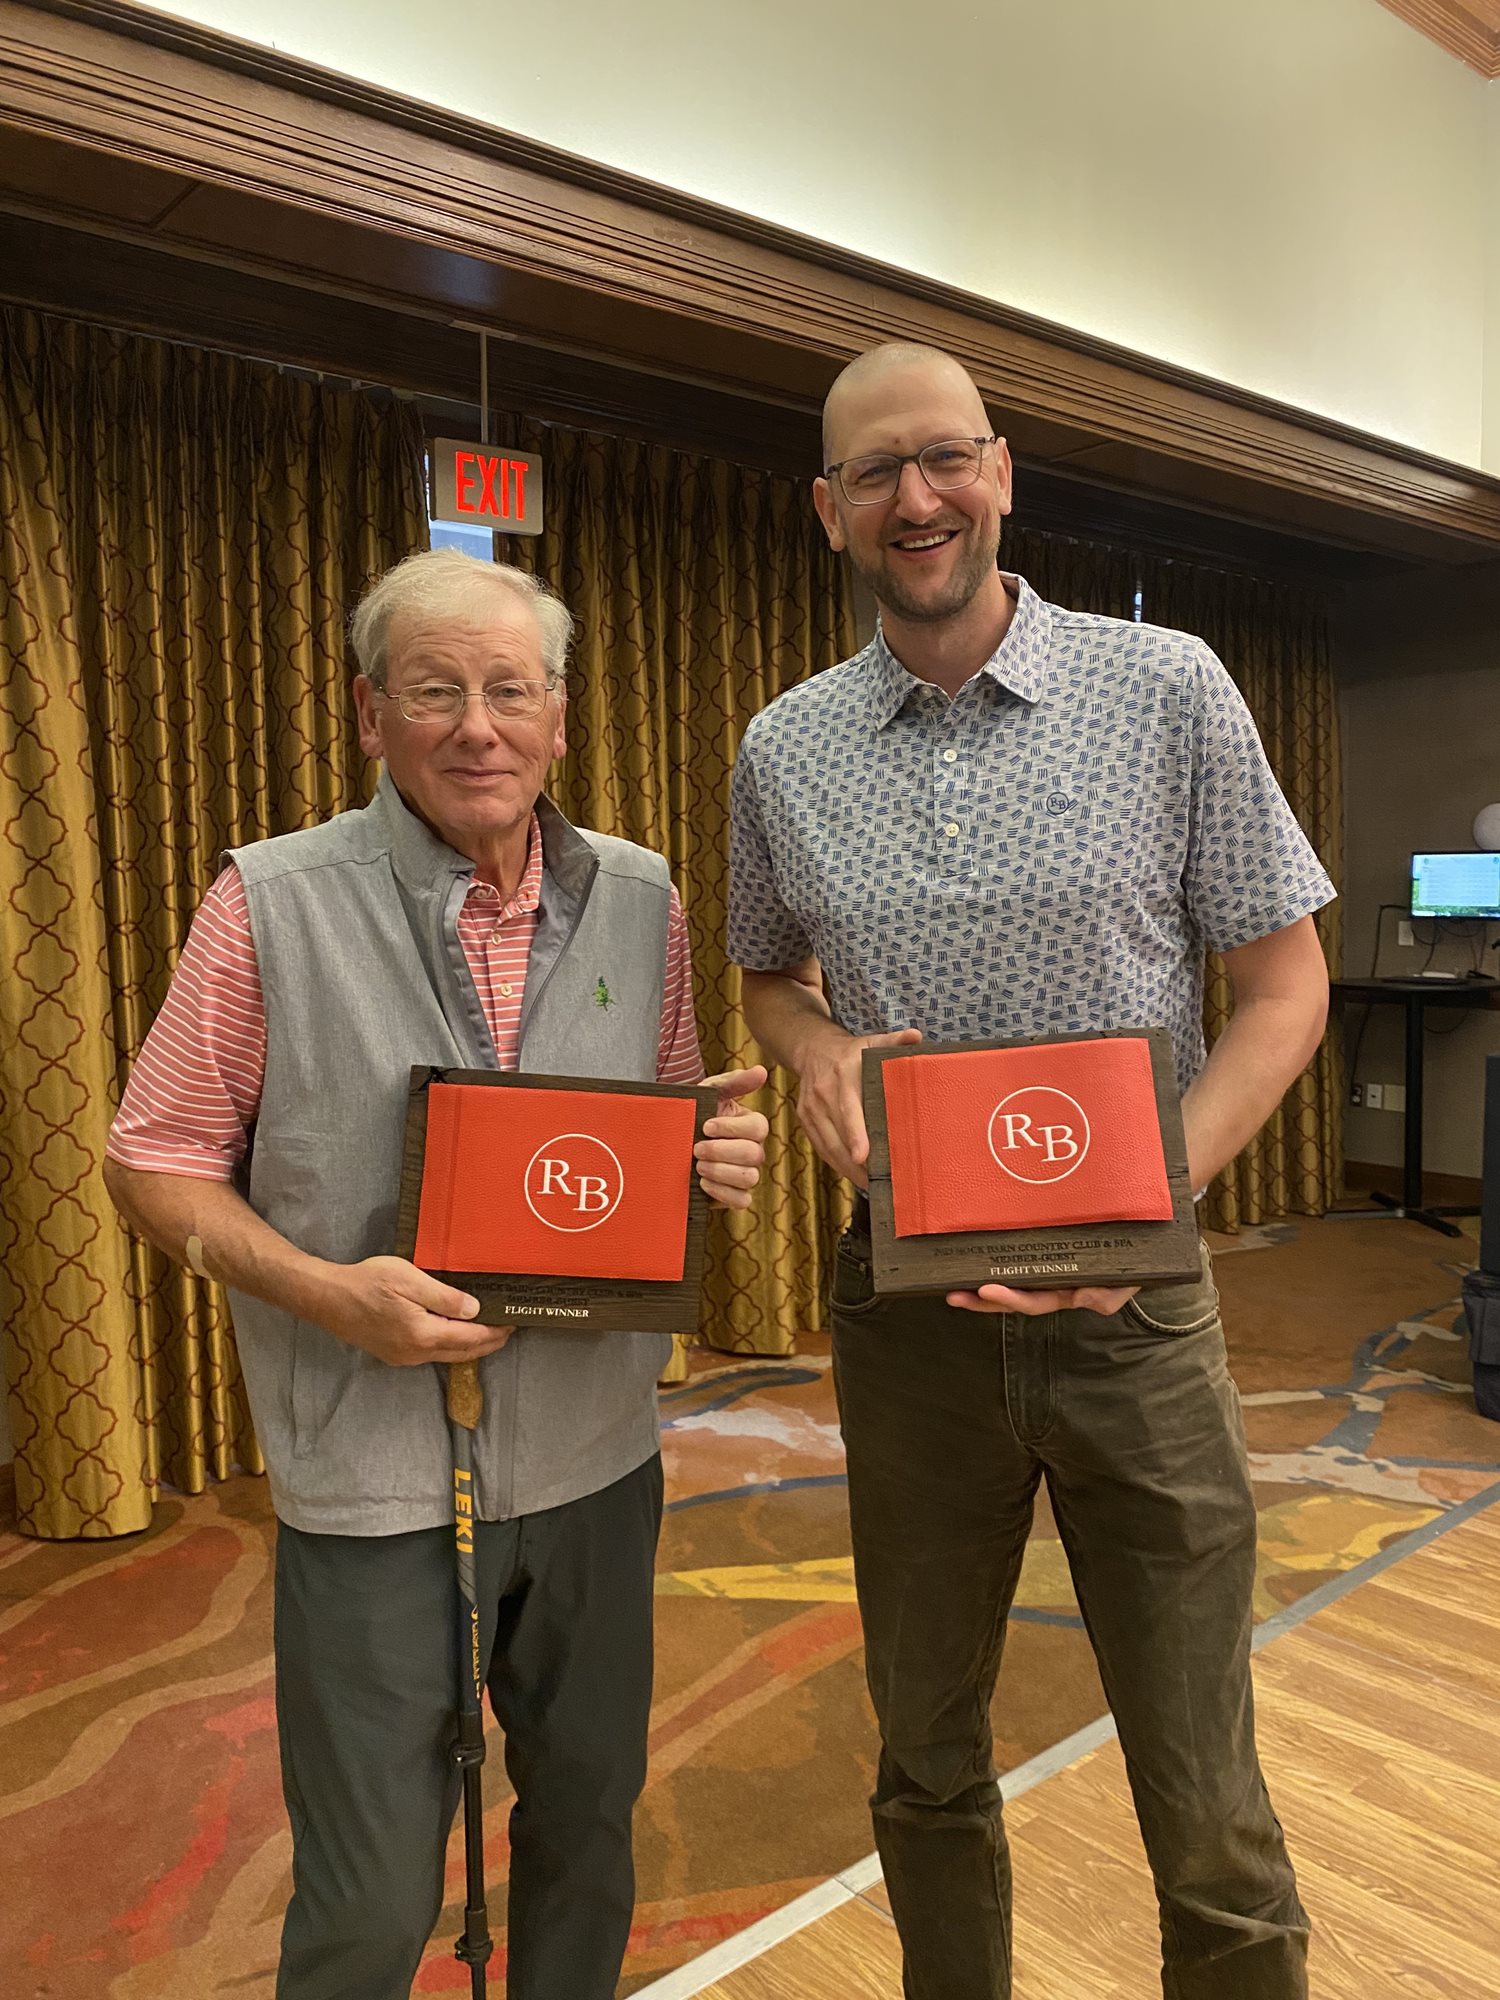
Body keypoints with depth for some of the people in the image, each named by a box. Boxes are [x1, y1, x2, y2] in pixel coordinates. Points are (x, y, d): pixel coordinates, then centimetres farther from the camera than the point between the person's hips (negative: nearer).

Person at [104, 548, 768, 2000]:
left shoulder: (641, 902, 2)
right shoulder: (271, 906, -9)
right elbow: (155, 1163, -5)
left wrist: (719, 1159, -10)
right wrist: (329, 1294, -19)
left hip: (595, 1460, 4)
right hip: (375, 1483, -3)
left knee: (587, 1824, 22)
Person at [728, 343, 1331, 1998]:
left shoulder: (1167, 690, -5)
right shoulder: (782, 751, 2)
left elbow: (1283, 985, -2)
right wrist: (812, 1045, -7)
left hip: (1131, 1308, -2)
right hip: (907, 1305, 3)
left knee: (1205, 1805, 8)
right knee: (926, 1766, 19)